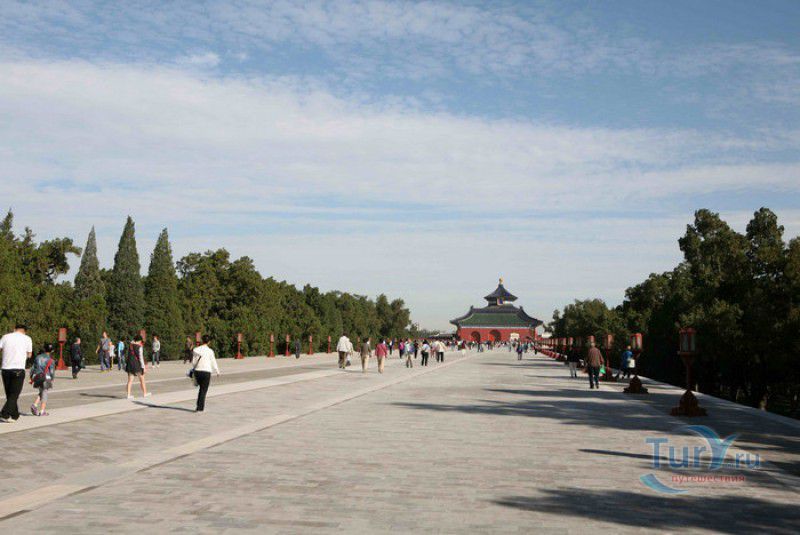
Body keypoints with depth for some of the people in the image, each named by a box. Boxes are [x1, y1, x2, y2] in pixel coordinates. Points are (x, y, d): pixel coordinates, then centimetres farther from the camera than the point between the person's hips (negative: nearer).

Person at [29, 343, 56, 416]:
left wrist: (31, 377, 18)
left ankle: (34, 405, 3)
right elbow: (52, 372, -9)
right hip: (46, 378, -4)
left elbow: (32, 368, 9)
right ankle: (42, 411, 7)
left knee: (41, 393, 23)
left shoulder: (38, 357, 5)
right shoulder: (51, 360, -8)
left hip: (37, 377, 4)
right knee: (44, 394, 6)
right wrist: (52, 379, 7)